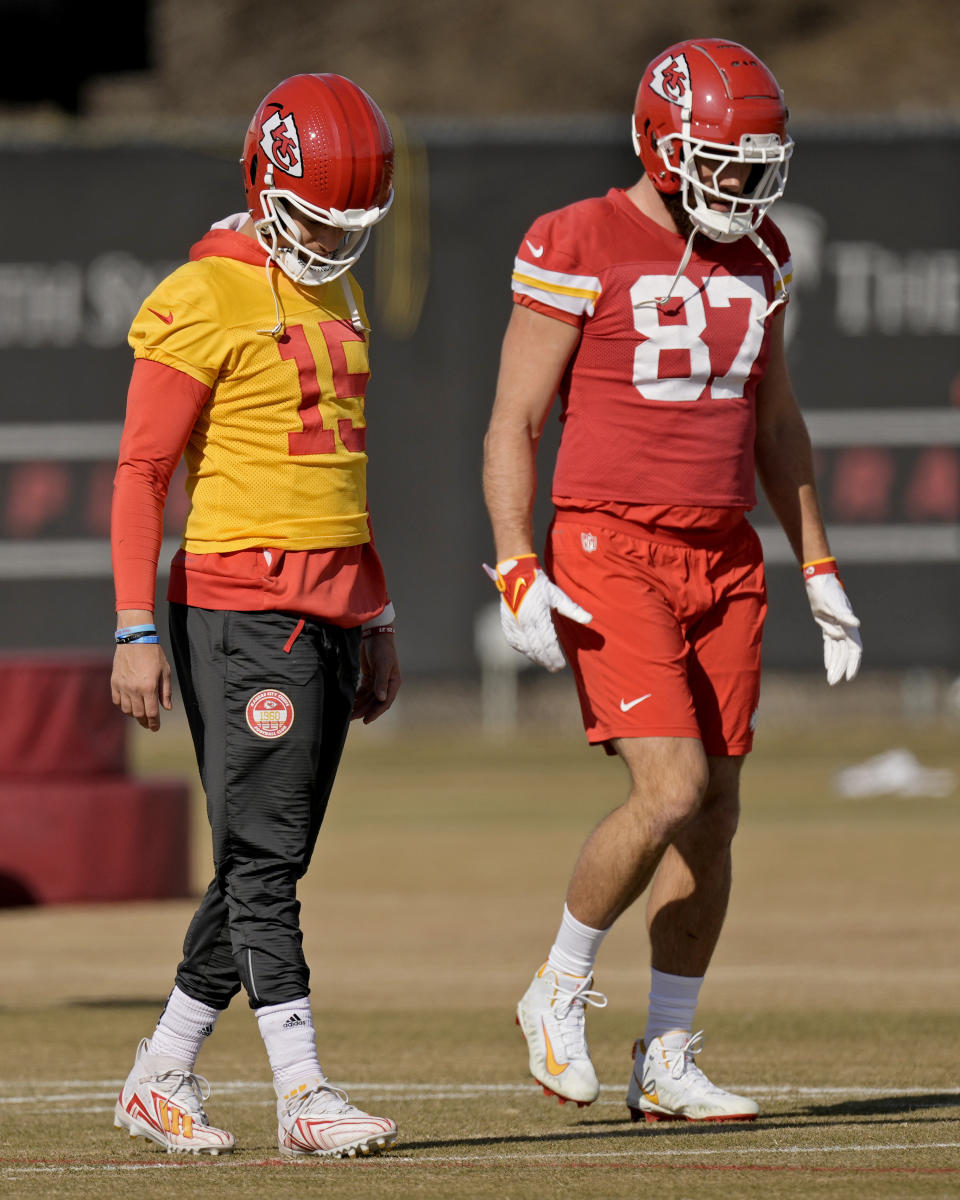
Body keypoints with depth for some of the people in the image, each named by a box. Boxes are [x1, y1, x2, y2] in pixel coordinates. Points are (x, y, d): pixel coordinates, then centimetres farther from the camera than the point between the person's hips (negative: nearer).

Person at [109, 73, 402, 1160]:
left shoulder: (335, 297, 16)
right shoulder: (207, 302, -9)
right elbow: (141, 473, -10)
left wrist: (373, 620, 24)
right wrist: (136, 631, -16)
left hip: (330, 609, 8)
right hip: (241, 604, -8)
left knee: (266, 862, 8)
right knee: (263, 855, -9)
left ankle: (159, 1080, 16)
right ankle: (303, 1094, -10)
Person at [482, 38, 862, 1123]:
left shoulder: (754, 257, 10)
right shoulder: (577, 251, -9)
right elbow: (512, 428, -7)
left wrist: (820, 572, 17)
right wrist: (518, 575, -16)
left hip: (723, 561, 6)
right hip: (609, 554, -6)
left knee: (714, 810, 5)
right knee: (671, 790, -18)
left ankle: (668, 1065, 14)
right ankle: (559, 992, 4)